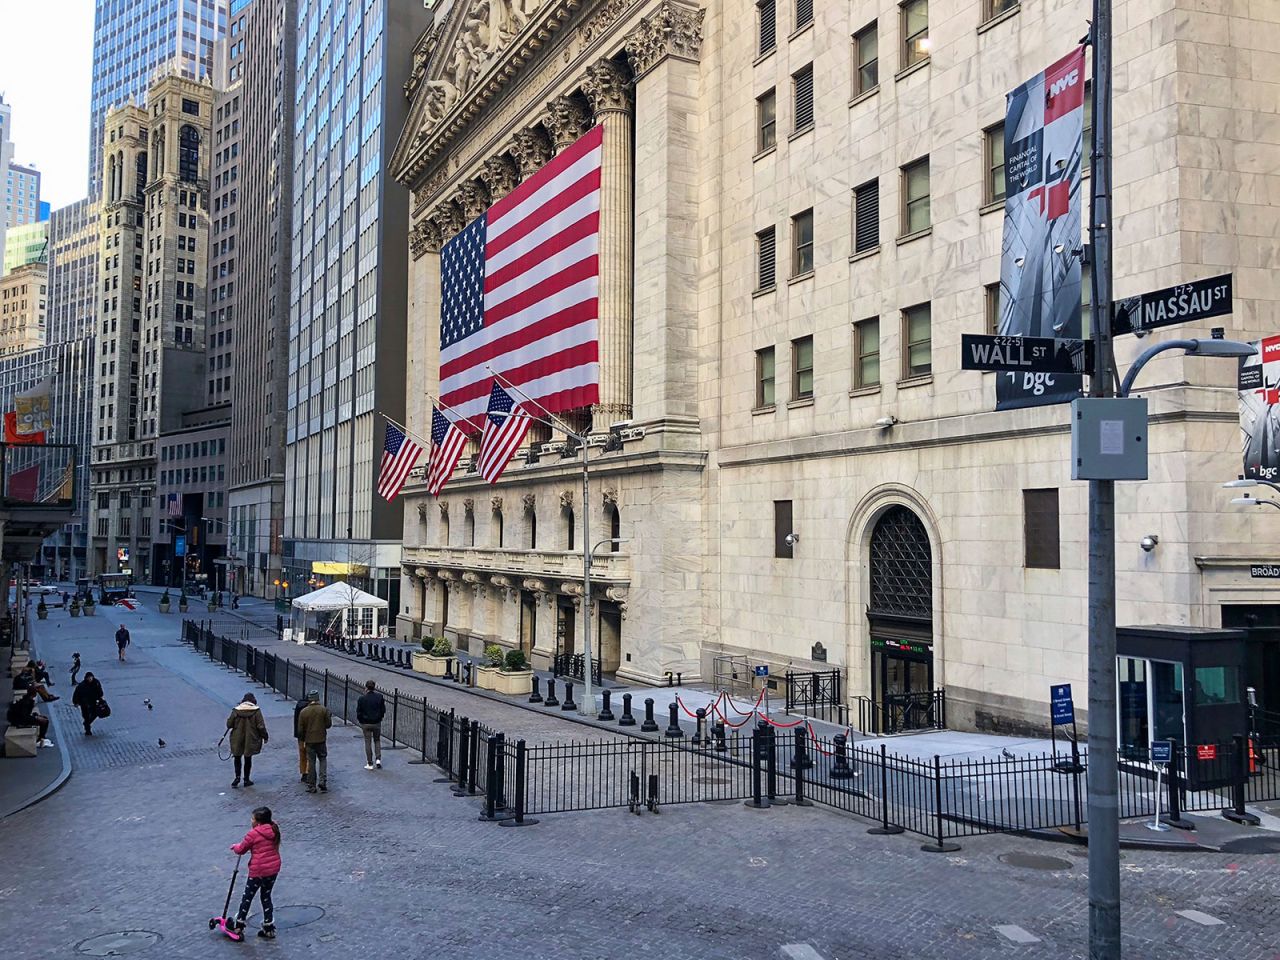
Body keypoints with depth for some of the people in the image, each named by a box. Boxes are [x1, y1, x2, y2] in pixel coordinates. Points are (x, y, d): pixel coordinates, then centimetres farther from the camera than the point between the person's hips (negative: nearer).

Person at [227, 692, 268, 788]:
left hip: (237, 740, 1)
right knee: (248, 759, 12)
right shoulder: (256, 711, -9)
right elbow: (261, 726, -10)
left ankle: (237, 776, 0)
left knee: (237, 758, 16)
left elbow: (229, 724, -2)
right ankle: (246, 779, 16)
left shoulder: (236, 710, -5)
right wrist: (264, 737, 2)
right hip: (250, 739, -1)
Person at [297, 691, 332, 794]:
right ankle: (322, 780, -5)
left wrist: (304, 737, 16)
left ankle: (311, 785, 11)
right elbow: (328, 724, -5)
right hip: (321, 740, -1)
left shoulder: (303, 712, -5)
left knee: (311, 762, 8)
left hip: (309, 740, 1)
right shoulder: (324, 709, -8)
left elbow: (300, 729, -1)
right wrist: (329, 717, 14)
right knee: (323, 759, 12)